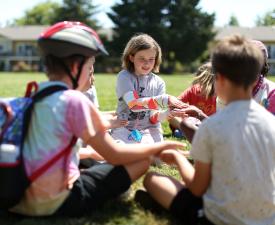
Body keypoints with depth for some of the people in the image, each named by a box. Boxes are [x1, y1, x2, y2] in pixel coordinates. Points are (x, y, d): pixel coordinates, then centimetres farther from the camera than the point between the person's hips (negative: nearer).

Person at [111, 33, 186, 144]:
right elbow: (134, 104, -18)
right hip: (125, 128, -2)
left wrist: (167, 113, -24)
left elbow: (153, 118, -1)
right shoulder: (124, 76, -4)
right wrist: (165, 99, -26)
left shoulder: (158, 82, 5)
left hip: (149, 130, 3)